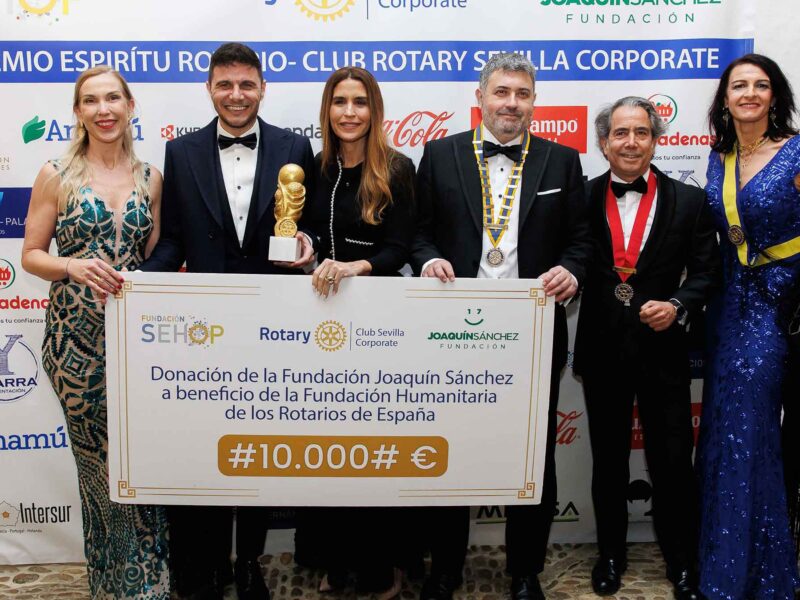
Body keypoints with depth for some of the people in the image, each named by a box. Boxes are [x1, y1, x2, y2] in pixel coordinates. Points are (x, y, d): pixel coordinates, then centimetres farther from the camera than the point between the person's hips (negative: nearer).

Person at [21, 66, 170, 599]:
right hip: (77, 336, -2)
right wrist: (73, 266, -17)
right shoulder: (57, 176, -1)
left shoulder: (150, 178, 7)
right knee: (101, 462, 6)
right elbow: (31, 255, 2)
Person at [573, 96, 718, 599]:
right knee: (609, 460, 16)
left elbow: (706, 270, -1)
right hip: (602, 351, 1)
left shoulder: (689, 201, 0)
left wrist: (678, 306, -16)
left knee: (673, 462, 6)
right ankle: (611, 553, 35)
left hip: (663, 350, 0)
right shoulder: (582, 199, -1)